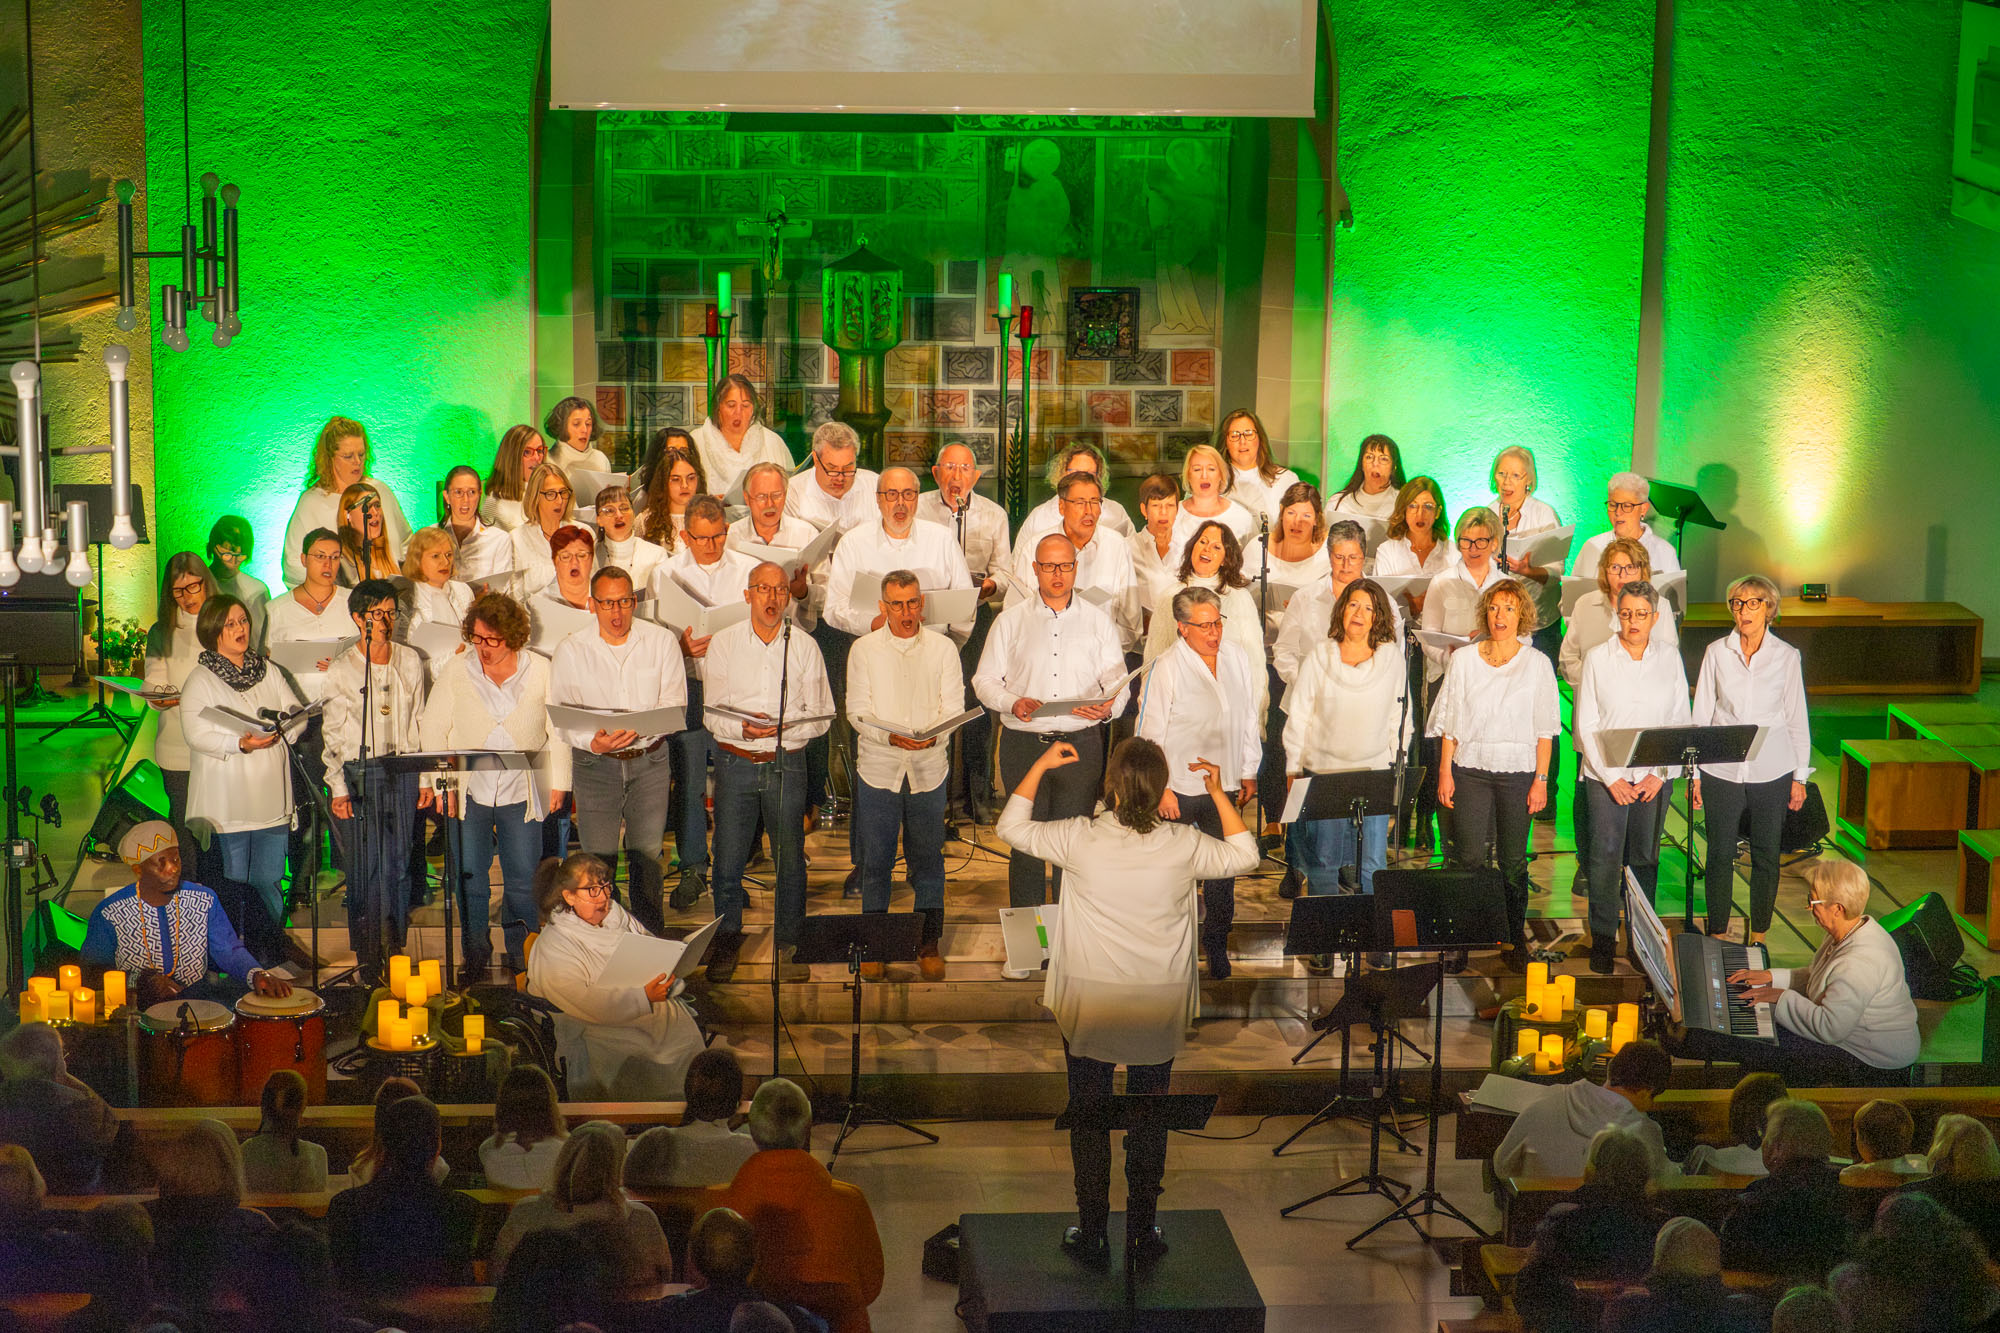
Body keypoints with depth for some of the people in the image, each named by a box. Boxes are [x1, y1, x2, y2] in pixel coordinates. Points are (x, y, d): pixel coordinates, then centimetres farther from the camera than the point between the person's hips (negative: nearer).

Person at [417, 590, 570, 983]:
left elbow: (558, 730, 7)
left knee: (523, 880, 1)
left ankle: (521, 960, 13)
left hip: (522, 793, 0)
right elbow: (432, 729, 7)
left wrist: (558, 782, 3)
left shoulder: (540, 672, 2)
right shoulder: (455, 672, 3)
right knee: (468, 878, 0)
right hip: (469, 792, 0)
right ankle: (475, 958, 11)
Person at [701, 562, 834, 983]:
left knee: (790, 858, 3)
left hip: (787, 762, 0)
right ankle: (726, 942, 19)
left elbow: (821, 716, 2)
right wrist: (743, 728, -19)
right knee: (728, 858, 2)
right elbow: (711, 713, 2)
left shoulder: (804, 647, 4)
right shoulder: (723, 642, 3)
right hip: (736, 762, 0)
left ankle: (790, 945, 17)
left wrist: (782, 728, -17)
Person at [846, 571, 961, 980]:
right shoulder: (864, 649, 3)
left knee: (928, 860, 5)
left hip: (929, 767, 0)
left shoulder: (943, 648, 5)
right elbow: (858, 711, -2)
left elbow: (953, 708, 0)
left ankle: (929, 945, 16)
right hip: (878, 766, 0)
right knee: (875, 860, 2)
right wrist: (891, 736, -19)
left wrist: (933, 734, -20)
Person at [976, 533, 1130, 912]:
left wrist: (1108, 708, -15)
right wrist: (1012, 703, -14)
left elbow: (1118, 681, 7)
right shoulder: (1011, 620, 7)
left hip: (1081, 742, 0)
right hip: (1023, 743, 0)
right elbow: (984, 680, 6)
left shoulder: (1097, 621, 8)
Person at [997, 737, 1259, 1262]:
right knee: (1149, 1121, 15)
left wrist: (1041, 766, 9)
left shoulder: (1081, 838, -15)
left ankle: (1092, 1233, 18)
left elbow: (1010, 827, 1)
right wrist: (1219, 794, 11)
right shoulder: (1184, 845, -12)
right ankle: (1142, 1233, 21)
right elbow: (1244, 856, 7)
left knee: (1089, 1119, 12)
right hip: (1159, 1007, 1)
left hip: (1088, 1005, -1)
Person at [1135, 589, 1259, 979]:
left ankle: (1216, 946, 21)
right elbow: (1150, 733, -8)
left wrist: (1249, 773, 14)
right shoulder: (1166, 668, -12)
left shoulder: (1238, 658, 3)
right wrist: (1161, 789, -9)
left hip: (1225, 786, 4)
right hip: (1179, 788, -4)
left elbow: (1249, 717, 13)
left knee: (1222, 872, 7)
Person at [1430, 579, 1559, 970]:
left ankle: (1515, 940, 15)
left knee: (1513, 861, 4)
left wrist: (1541, 779, -2)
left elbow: (1544, 728, 4)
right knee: (1469, 860, -4)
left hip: (1518, 772, 0)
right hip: (1470, 770, 0)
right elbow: (1449, 721, 7)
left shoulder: (1537, 664, 4)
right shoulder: (1464, 660, 5)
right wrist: (1445, 772, 0)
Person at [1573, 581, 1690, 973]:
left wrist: (1660, 775, -4)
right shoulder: (1598, 658, 1)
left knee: (1645, 857, 5)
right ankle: (1603, 940, 1)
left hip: (1655, 777, 2)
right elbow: (1585, 725, -1)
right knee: (1606, 855, -6)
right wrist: (1611, 778, -8)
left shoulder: (1669, 659, 6)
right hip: (1606, 774, -2)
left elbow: (1680, 723, 6)